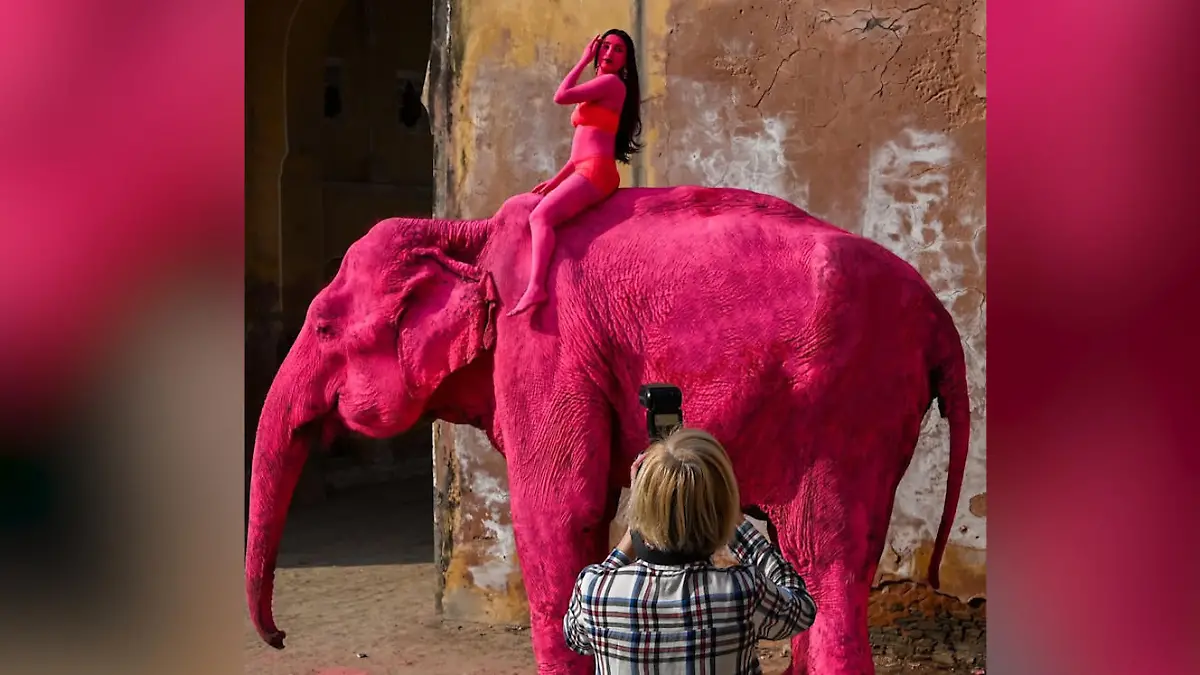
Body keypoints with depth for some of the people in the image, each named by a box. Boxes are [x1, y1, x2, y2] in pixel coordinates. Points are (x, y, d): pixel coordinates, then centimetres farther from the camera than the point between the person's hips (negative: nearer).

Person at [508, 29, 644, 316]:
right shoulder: (600, 87, 25)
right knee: (540, 215, 7)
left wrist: (584, 61, -1)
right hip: (586, 172, 10)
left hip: (595, 171, -10)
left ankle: (535, 288, -36)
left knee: (541, 215, -22)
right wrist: (557, 179, 17)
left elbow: (561, 96, -13)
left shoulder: (612, 82, -4)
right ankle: (535, 287, -5)